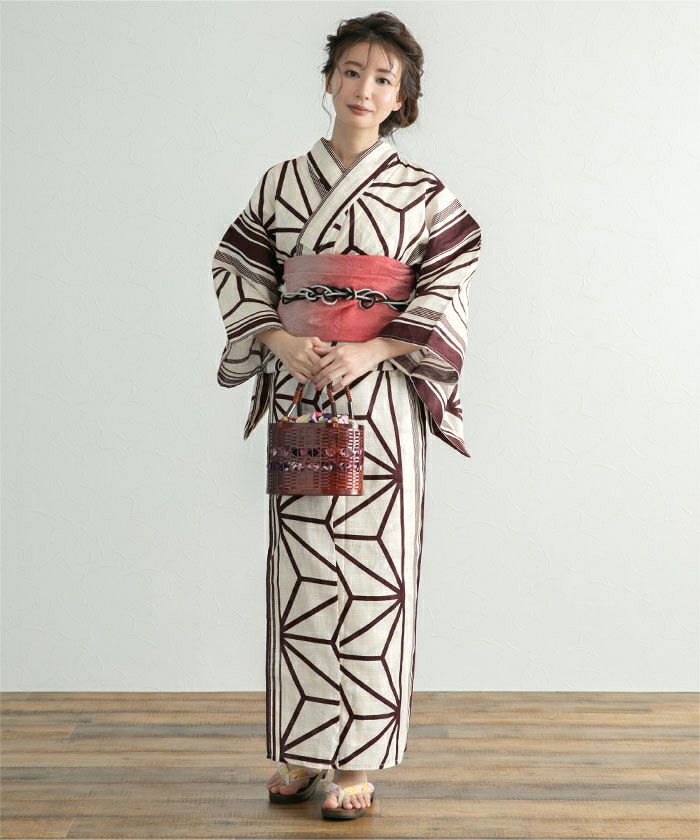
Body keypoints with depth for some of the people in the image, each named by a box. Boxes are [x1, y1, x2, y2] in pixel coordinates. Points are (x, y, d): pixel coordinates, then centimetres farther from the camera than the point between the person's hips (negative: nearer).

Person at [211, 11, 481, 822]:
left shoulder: (424, 193, 3)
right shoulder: (281, 182, 9)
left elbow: (447, 295, -1)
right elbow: (237, 271, 9)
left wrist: (371, 351, -14)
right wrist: (281, 339, -9)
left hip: (380, 396, -2)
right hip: (297, 388, 2)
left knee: (372, 572, -2)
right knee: (300, 567, 5)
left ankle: (359, 759, 9)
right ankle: (302, 746, 18)